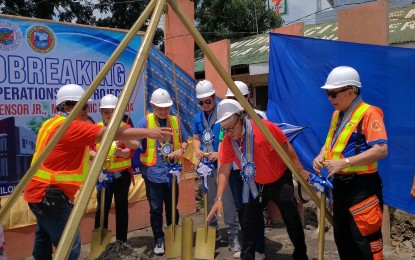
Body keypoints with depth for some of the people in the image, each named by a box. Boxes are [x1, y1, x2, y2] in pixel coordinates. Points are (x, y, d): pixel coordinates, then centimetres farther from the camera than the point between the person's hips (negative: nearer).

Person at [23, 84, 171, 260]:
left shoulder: (51, 123, 11)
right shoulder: (69, 126, -20)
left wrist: (90, 155, 15)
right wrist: (148, 132, -28)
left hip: (41, 191, 11)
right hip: (50, 195, -11)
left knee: (45, 239, 22)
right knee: (70, 245, -8)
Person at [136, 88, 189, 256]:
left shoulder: (176, 121, 7)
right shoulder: (145, 121, -4)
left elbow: (186, 140, 14)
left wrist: (181, 150, -7)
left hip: (172, 172, 3)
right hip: (153, 173, -3)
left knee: (172, 207, 14)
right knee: (156, 209, 1)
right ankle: (159, 240, 17)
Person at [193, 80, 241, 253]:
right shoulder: (198, 118, 10)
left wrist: (220, 154, -22)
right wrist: (197, 150, -5)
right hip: (206, 165, 6)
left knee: (228, 201, -3)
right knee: (209, 200, 15)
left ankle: (233, 235, 8)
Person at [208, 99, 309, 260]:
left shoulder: (265, 127, -27)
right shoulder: (227, 141, -15)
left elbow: (287, 148, -14)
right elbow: (224, 170, -9)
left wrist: (300, 171, -9)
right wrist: (219, 198, -14)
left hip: (280, 181, -2)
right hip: (255, 185, 3)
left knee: (292, 221, 10)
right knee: (248, 225, 1)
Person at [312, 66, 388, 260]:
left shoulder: (369, 113, -15)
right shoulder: (336, 114, 12)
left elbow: (381, 150, -24)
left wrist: (345, 162, -27)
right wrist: (321, 156, 0)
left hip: (362, 186, -9)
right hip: (340, 183, 9)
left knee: (363, 238, -3)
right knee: (341, 236, 19)